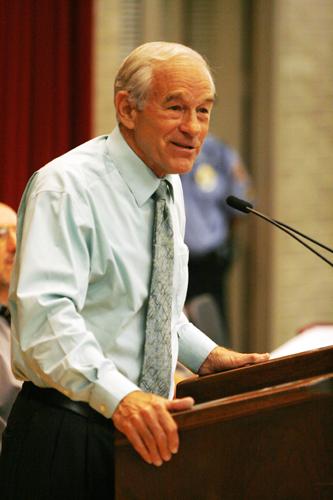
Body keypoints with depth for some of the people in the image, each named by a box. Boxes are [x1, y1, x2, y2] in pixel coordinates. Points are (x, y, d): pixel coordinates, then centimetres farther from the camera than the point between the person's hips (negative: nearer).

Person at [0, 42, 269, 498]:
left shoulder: (170, 188, 10)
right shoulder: (68, 186, -17)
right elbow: (46, 313, -30)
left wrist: (205, 356, 9)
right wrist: (118, 396, -43)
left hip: (147, 429, 8)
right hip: (66, 441, -8)